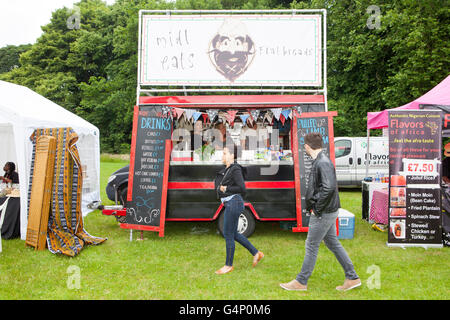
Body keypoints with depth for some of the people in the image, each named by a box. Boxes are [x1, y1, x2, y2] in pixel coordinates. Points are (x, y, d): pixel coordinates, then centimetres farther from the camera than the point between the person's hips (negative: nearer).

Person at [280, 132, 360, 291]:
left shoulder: (323, 163, -20)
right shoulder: (319, 161, 11)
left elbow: (329, 187, -31)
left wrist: (317, 209, -22)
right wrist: (313, 205, 11)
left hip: (324, 213, -10)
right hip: (327, 212, 10)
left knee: (311, 246, 2)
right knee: (333, 243, 17)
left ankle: (301, 282, 15)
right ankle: (352, 278, 26)